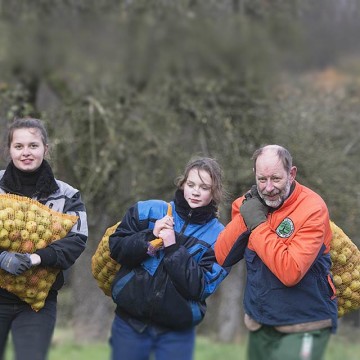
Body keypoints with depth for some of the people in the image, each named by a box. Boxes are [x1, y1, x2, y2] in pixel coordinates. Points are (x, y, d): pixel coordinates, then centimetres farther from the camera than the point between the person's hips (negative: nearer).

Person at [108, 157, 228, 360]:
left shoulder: (218, 237, -2)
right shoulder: (150, 211, 2)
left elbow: (200, 287, -11)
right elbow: (116, 247, 0)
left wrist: (173, 248, -18)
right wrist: (150, 237, -15)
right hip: (130, 320, 1)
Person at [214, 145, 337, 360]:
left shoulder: (312, 209, -17)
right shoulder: (250, 204, 2)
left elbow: (290, 272, -26)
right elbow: (223, 258, -3)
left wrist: (258, 224, -22)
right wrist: (245, 217, -15)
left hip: (302, 329, -6)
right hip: (260, 325, 6)